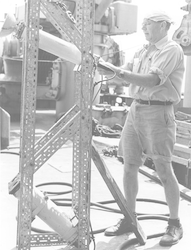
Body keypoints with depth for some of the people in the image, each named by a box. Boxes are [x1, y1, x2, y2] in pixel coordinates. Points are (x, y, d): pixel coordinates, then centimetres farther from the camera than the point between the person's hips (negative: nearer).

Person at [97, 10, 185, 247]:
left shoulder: (172, 50, -8)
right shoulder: (142, 51, 16)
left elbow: (153, 81, -21)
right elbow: (124, 80, 14)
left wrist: (117, 70, -25)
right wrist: (110, 70, -6)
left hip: (158, 112, -7)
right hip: (135, 109, 7)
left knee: (163, 170, -3)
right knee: (129, 166, 7)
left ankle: (175, 224, 12)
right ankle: (129, 220, 19)